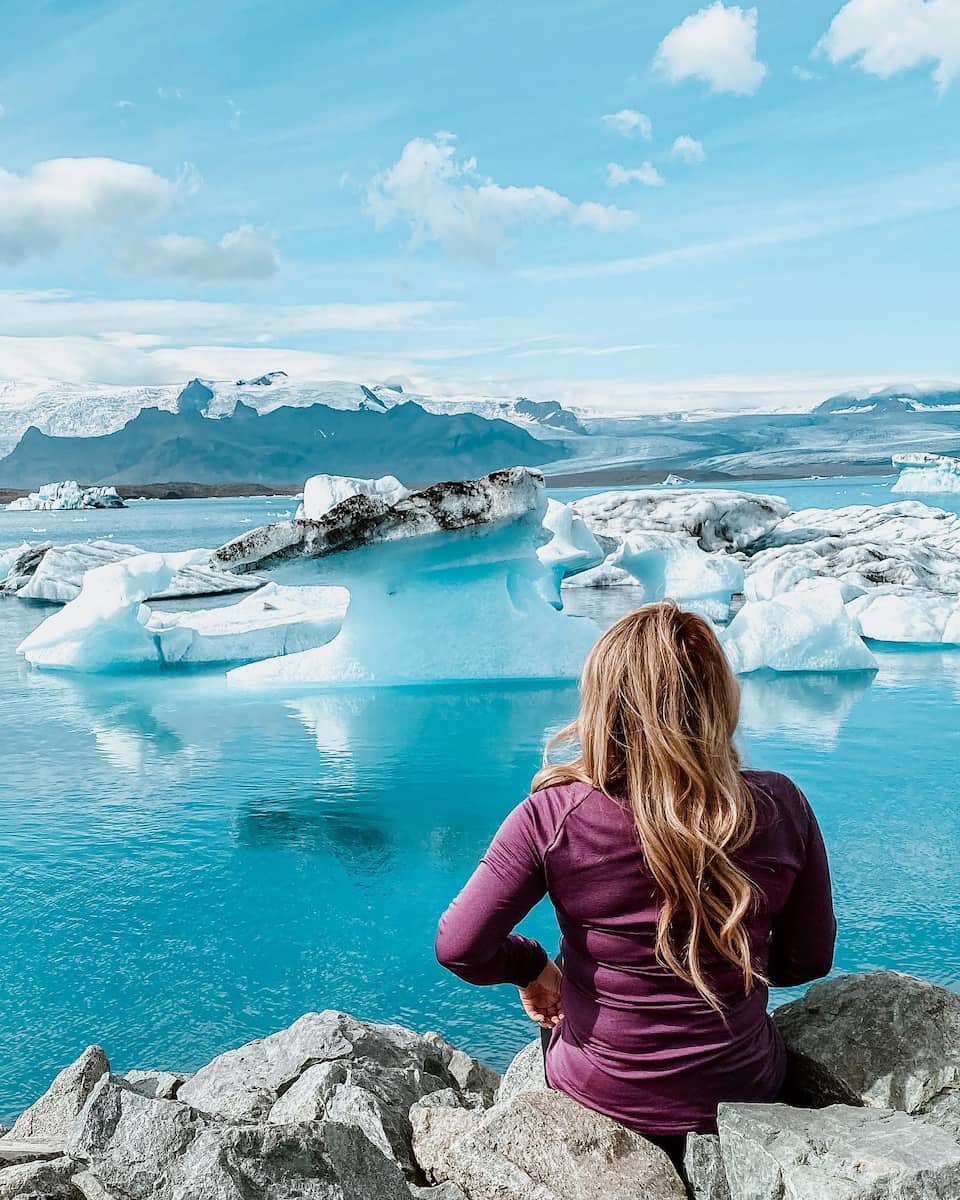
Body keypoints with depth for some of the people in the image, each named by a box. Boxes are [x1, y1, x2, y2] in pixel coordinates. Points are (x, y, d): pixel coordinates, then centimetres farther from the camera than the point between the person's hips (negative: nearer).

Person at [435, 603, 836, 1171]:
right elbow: (809, 959, -5)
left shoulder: (552, 817, -23)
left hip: (599, 1097, -1)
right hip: (744, 1092, 2)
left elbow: (458, 946, -19)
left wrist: (532, 968, 1)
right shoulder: (780, 808, -17)